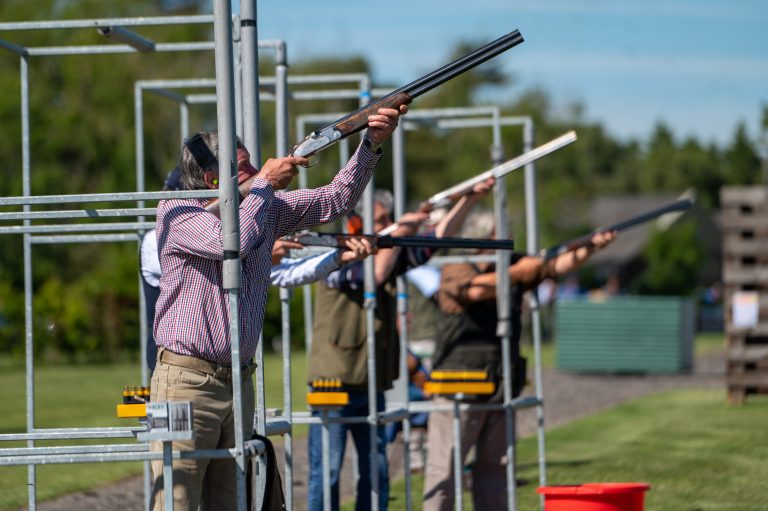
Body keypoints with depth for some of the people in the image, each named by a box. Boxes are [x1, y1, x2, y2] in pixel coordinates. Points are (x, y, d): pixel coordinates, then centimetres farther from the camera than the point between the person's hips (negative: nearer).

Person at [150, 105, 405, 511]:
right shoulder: (175, 212, -7)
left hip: (239, 382, 7)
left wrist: (371, 145, 3)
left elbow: (334, 201, 16)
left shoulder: (266, 209, 13)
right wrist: (265, 184, -11)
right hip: (185, 381, -7)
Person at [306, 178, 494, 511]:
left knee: (375, 471, 9)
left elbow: (437, 237, 13)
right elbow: (374, 274, -26)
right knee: (326, 471, -6)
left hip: (372, 386, 7)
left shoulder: (392, 255, 12)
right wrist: (398, 233, -21)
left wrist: (471, 199, 4)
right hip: (334, 382, -7)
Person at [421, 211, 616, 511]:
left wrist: (591, 248, -13)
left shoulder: (513, 266, 10)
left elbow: (557, 266, 2)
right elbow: (476, 289, -28)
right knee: (445, 464, -5)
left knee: (493, 464, 12)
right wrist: (517, 273, -26)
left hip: (501, 384, 7)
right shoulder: (454, 271, -7)